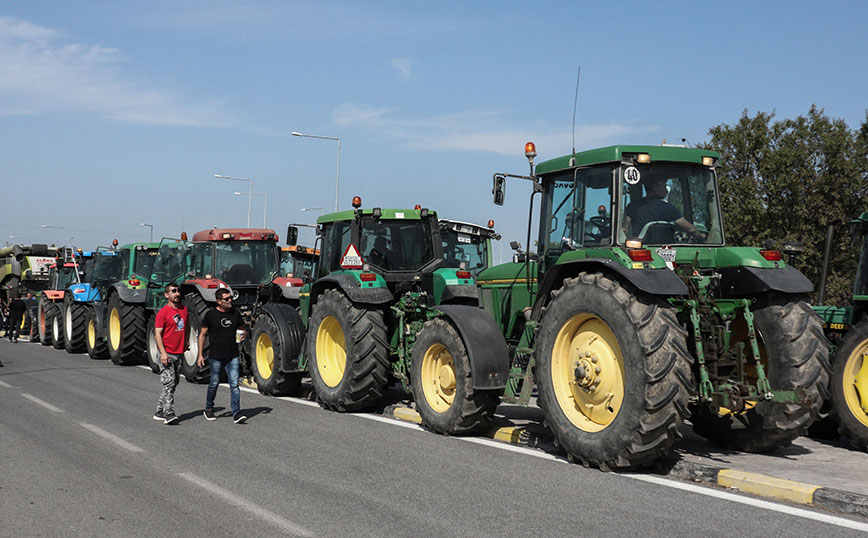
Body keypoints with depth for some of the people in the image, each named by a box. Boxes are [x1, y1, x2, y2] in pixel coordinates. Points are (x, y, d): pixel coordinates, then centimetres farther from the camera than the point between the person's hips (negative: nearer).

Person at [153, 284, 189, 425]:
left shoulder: (184, 309, 11)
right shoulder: (163, 312, -9)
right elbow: (157, 333, -13)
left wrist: (187, 340, 19)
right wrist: (163, 353, -21)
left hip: (180, 353, 7)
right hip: (167, 354, -7)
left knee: (174, 383, 10)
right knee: (169, 383, -13)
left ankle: (160, 412, 19)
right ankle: (169, 414, -17)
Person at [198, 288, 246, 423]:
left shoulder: (235, 313, 5)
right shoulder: (211, 315, -5)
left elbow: (241, 329, 20)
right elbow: (202, 335, 1)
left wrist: (242, 336, -5)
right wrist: (200, 355, -1)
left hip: (232, 356, 2)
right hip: (216, 356, -2)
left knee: (234, 384, -6)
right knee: (214, 383, 10)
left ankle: (236, 413, -7)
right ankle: (209, 409, 31)